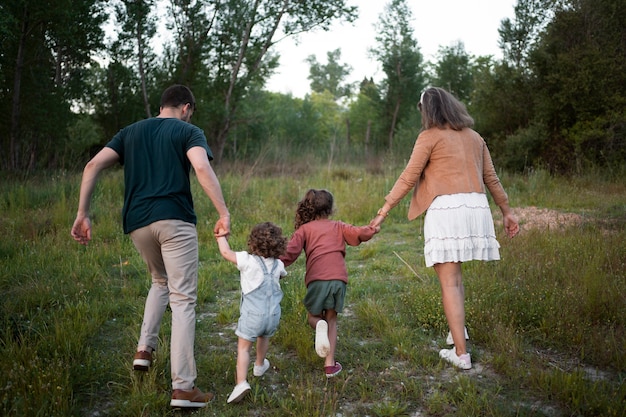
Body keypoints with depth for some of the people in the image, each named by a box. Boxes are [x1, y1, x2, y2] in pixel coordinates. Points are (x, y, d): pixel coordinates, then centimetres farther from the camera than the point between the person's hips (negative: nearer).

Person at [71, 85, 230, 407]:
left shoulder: (130, 132, 20)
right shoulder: (188, 131, 7)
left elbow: (93, 166, 8)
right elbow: (202, 168, -14)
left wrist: (82, 215, 8)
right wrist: (224, 213, -15)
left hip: (137, 223, 5)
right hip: (174, 220, -5)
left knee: (161, 282, 29)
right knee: (182, 298, -2)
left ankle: (144, 349, 17)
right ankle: (182, 388, -4)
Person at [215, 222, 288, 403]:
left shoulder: (248, 260, -12)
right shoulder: (278, 264, 5)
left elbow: (226, 252, -10)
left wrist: (221, 235, 6)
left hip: (252, 315, -5)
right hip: (273, 314, 5)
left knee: (243, 347, -1)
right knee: (264, 338, 30)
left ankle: (241, 382, -18)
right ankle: (260, 366, 52)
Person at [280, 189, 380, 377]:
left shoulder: (304, 229, 13)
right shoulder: (338, 227, 19)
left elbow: (290, 252, 2)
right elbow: (359, 233, 11)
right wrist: (372, 229, 30)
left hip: (317, 279, -2)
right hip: (339, 279, 2)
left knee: (313, 316, 20)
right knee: (331, 320, 16)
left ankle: (320, 326, -16)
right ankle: (330, 364, 8)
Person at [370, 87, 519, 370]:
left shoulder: (430, 136, 1)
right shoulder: (473, 137, 18)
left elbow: (408, 178, -4)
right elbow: (491, 178, 19)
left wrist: (383, 211, -2)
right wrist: (506, 212, 26)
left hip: (446, 209, -6)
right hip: (476, 208, 6)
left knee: (449, 281, -2)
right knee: (453, 274, 24)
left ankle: (461, 354, -2)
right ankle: (458, 328, 21)